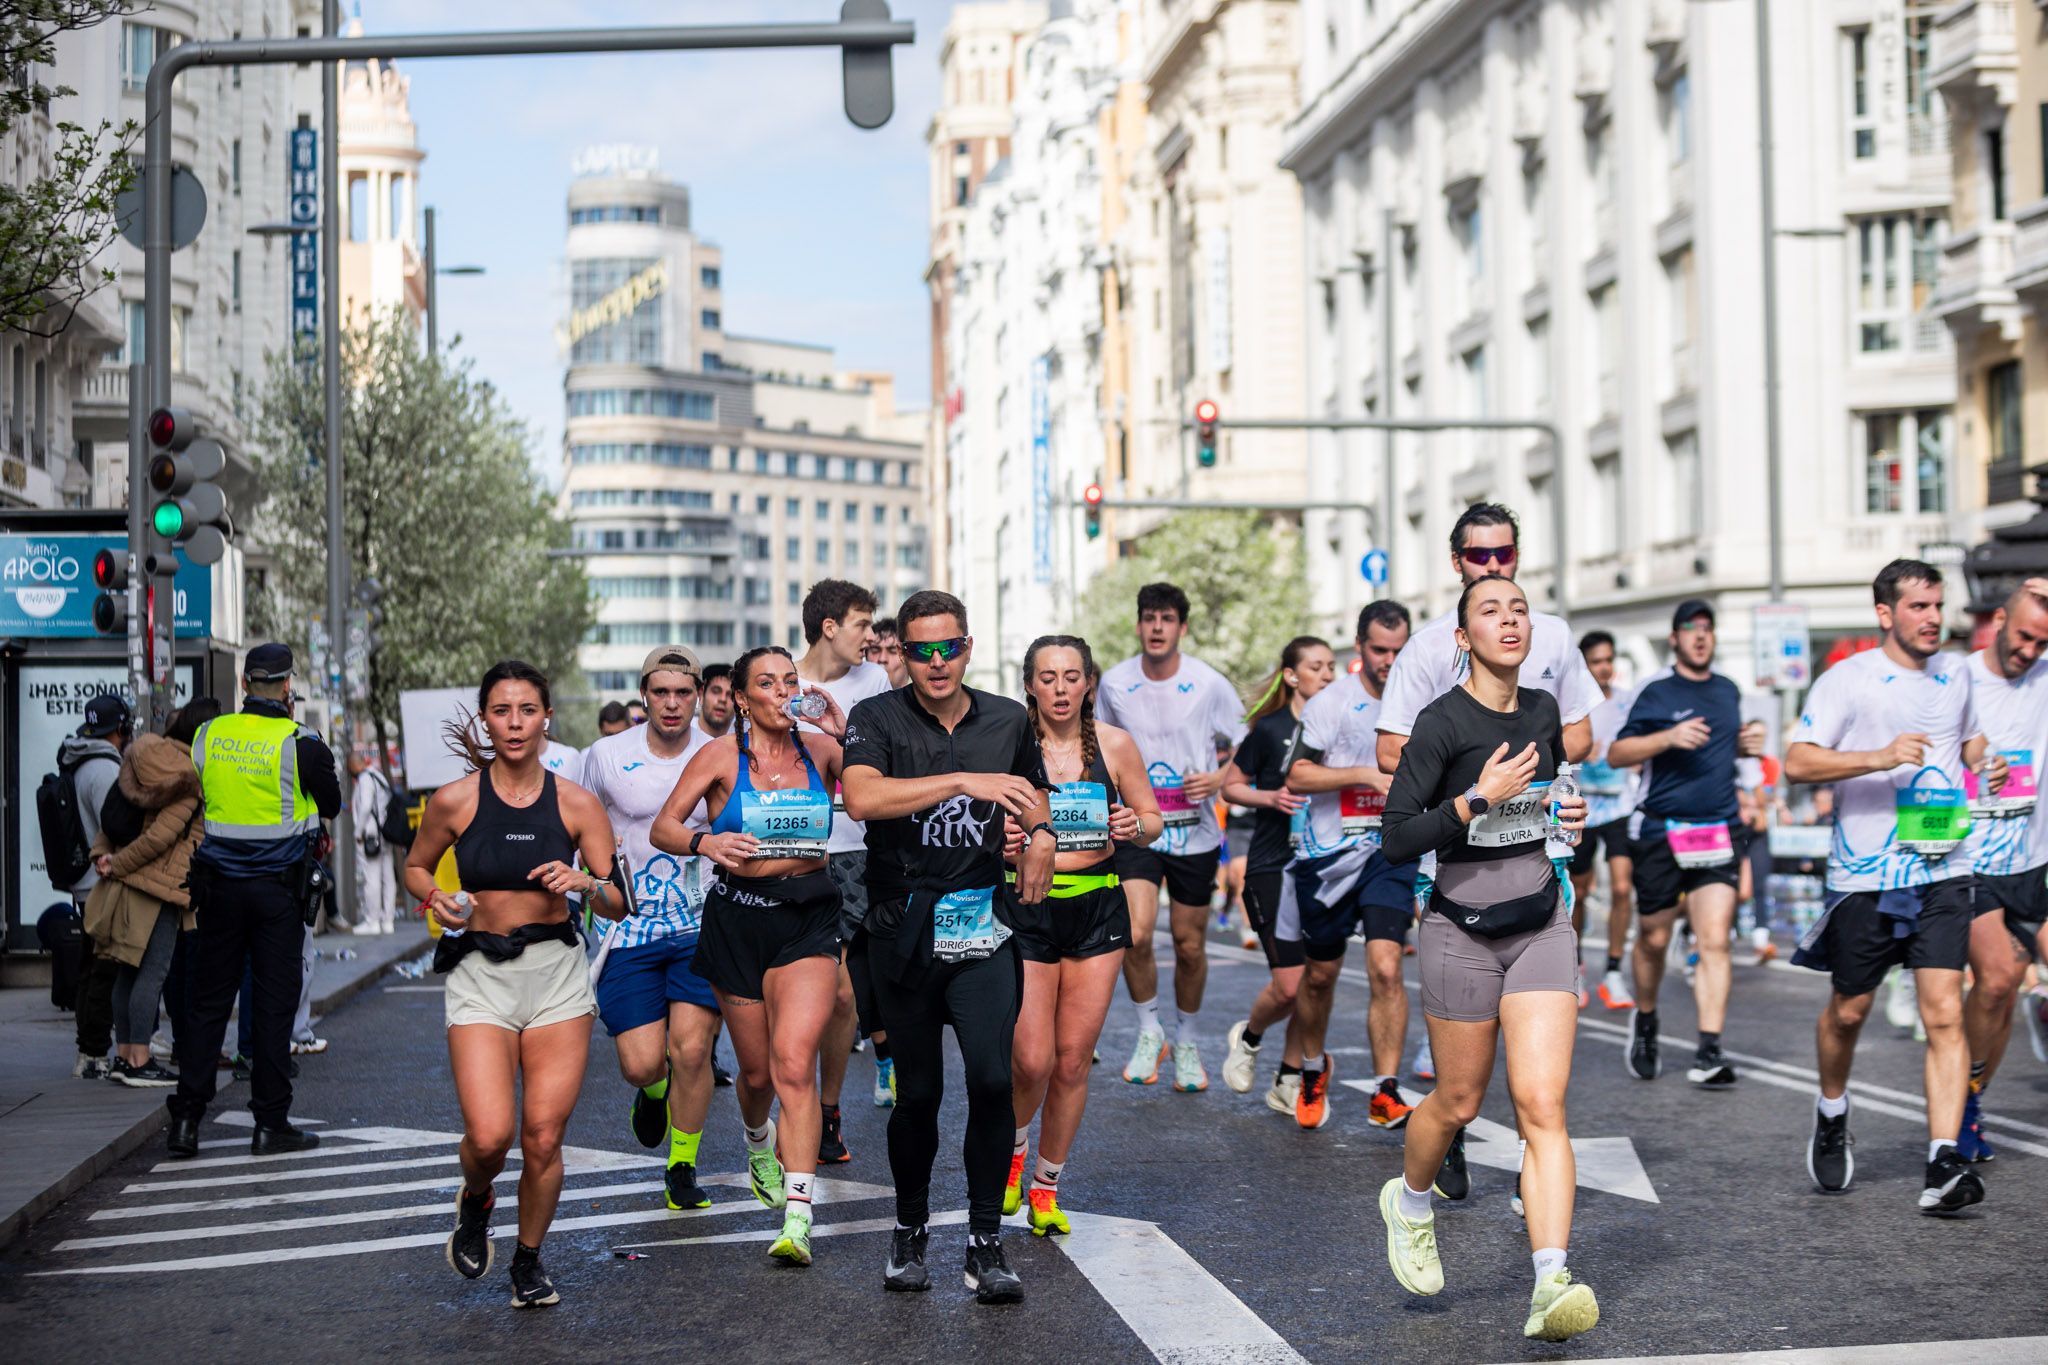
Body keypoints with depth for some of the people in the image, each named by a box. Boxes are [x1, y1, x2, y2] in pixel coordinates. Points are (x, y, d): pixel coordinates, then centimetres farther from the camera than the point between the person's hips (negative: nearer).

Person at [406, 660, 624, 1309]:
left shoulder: (576, 803, 0)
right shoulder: (455, 801, -2)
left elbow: (620, 904, 2)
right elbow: (415, 867, 16)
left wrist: (583, 882, -18)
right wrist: (437, 899, -5)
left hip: (557, 974, 1)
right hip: (480, 974, -1)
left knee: (544, 1138, -1)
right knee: (489, 1135, -14)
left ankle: (529, 1258, 24)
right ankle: (475, 1203, 22)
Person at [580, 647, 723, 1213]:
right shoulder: (607, 756, 1)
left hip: (701, 927, 0)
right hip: (630, 927, 0)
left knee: (691, 1050, -12)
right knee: (641, 1063, -6)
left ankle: (683, 1169, 9)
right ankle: (654, 1091, 33)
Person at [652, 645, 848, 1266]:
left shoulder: (819, 750, 5)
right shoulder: (721, 755, 0)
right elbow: (663, 827, -4)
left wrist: (847, 732, -13)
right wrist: (704, 841, -24)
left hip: (809, 917, 0)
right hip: (739, 917, 0)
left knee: (794, 1060, -17)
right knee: (758, 1070, 10)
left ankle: (798, 1216, -20)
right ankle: (759, 1140, 47)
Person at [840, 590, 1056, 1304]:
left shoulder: (1008, 720, 8)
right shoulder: (877, 718, -3)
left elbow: (1032, 790, 28)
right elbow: (862, 797, -23)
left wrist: (1041, 833, 4)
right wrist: (965, 781, -29)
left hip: (983, 929, 2)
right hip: (904, 930, -1)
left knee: (992, 1078, -13)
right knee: (918, 1090, 6)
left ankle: (985, 1241, -2)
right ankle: (910, 1231, 27)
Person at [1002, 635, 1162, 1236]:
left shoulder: (1113, 745, 2)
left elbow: (1153, 817, 11)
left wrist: (1136, 826, -12)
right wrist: (999, 843, -21)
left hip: (1097, 910, 2)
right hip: (1026, 908, -2)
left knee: (1073, 1061, 4)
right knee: (1032, 1061, -8)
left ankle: (1046, 1186, 22)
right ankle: (1012, 1147, 26)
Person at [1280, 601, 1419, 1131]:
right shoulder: (1332, 701, -7)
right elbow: (1297, 775, -13)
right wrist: (1366, 775, -20)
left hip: (1390, 853, 2)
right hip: (1328, 854, -2)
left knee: (1386, 967, -15)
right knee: (1321, 973, 12)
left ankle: (1386, 1094, -10)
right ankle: (1313, 1068, 38)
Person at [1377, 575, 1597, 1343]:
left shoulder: (1543, 711, 6)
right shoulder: (1442, 722, -12)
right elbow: (1397, 838, -15)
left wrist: (1566, 812, 9)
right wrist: (1480, 799, -22)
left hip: (1541, 924, 4)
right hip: (1463, 930, -4)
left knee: (1542, 1104, -9)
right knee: (1459, 1101, 10)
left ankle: (1550, 1286, -15)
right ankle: (1409, 1201, 42)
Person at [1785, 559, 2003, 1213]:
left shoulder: (1955, 673, 12)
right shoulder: (1847, 680, -5)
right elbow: (1797, 762, -14)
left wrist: (1987, 764, 8)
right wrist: (1879, 757, -26)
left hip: (1942, 871, 3)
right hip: (1865, 874, -3)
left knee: (1945, 1014, -10)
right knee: (1848, 1011, 11)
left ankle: (1944, 1165, -13)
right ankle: (1832, 1116, 39)